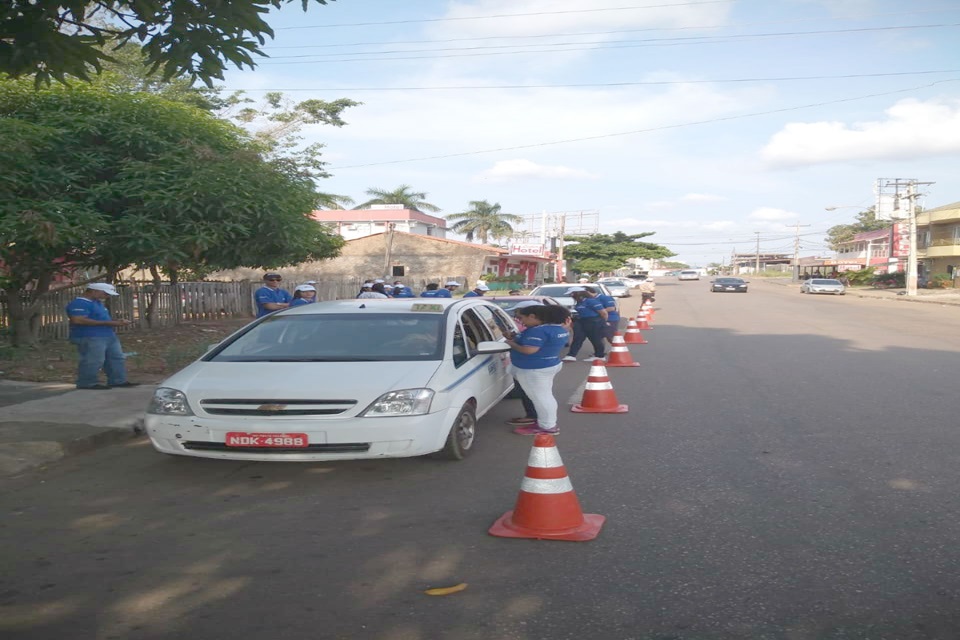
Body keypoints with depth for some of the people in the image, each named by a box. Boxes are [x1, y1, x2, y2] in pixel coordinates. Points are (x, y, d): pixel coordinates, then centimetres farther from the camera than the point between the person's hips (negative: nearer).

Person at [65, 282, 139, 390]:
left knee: (116, 359, 9)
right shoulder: (79, 303, -14)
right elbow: (78, 320, -25)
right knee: (92, 361, -9)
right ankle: (87, 383, 1)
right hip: (89, 338, -10)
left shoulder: (97, 302, 18)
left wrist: (115, 322, 9)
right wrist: (108, 323, -23)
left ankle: (118, 381, 14)